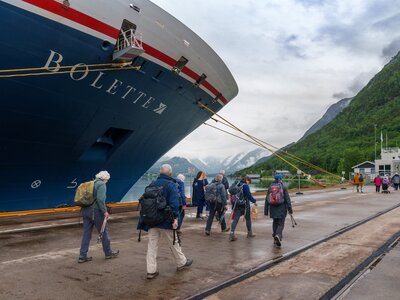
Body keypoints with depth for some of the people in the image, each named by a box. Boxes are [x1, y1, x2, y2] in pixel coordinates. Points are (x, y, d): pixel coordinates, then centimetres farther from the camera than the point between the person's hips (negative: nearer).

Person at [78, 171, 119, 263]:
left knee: (86, 233, 11)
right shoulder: (102, 184, -9)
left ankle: (82, 256, 12)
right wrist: (105, 211, -16)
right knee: (104, 232, 7)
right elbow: (100, 199, -21)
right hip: (96, 211, -7)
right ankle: (108, 253, 20)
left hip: (85, 211, 7)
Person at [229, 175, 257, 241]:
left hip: (237, 205, 5)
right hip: (244, 205, -5)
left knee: (235, 220, 0)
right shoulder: (245, 186, -12)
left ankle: (232, 234, -13)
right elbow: (249, 195, -17)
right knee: (248, 219, 15)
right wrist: (254, 201, -4)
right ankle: (250, 233, 29)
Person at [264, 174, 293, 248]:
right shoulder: (283, 187, -4)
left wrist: (266, 210, 12)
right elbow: (287, 198, -7)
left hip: (273, 208, 3)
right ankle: (278, 235, -25)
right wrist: (290, 209, -2)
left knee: (275, 222, 18)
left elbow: (267, 200, 7)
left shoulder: (270, 187, 5)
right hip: (282, 208, -3)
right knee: (280, 224, -1)